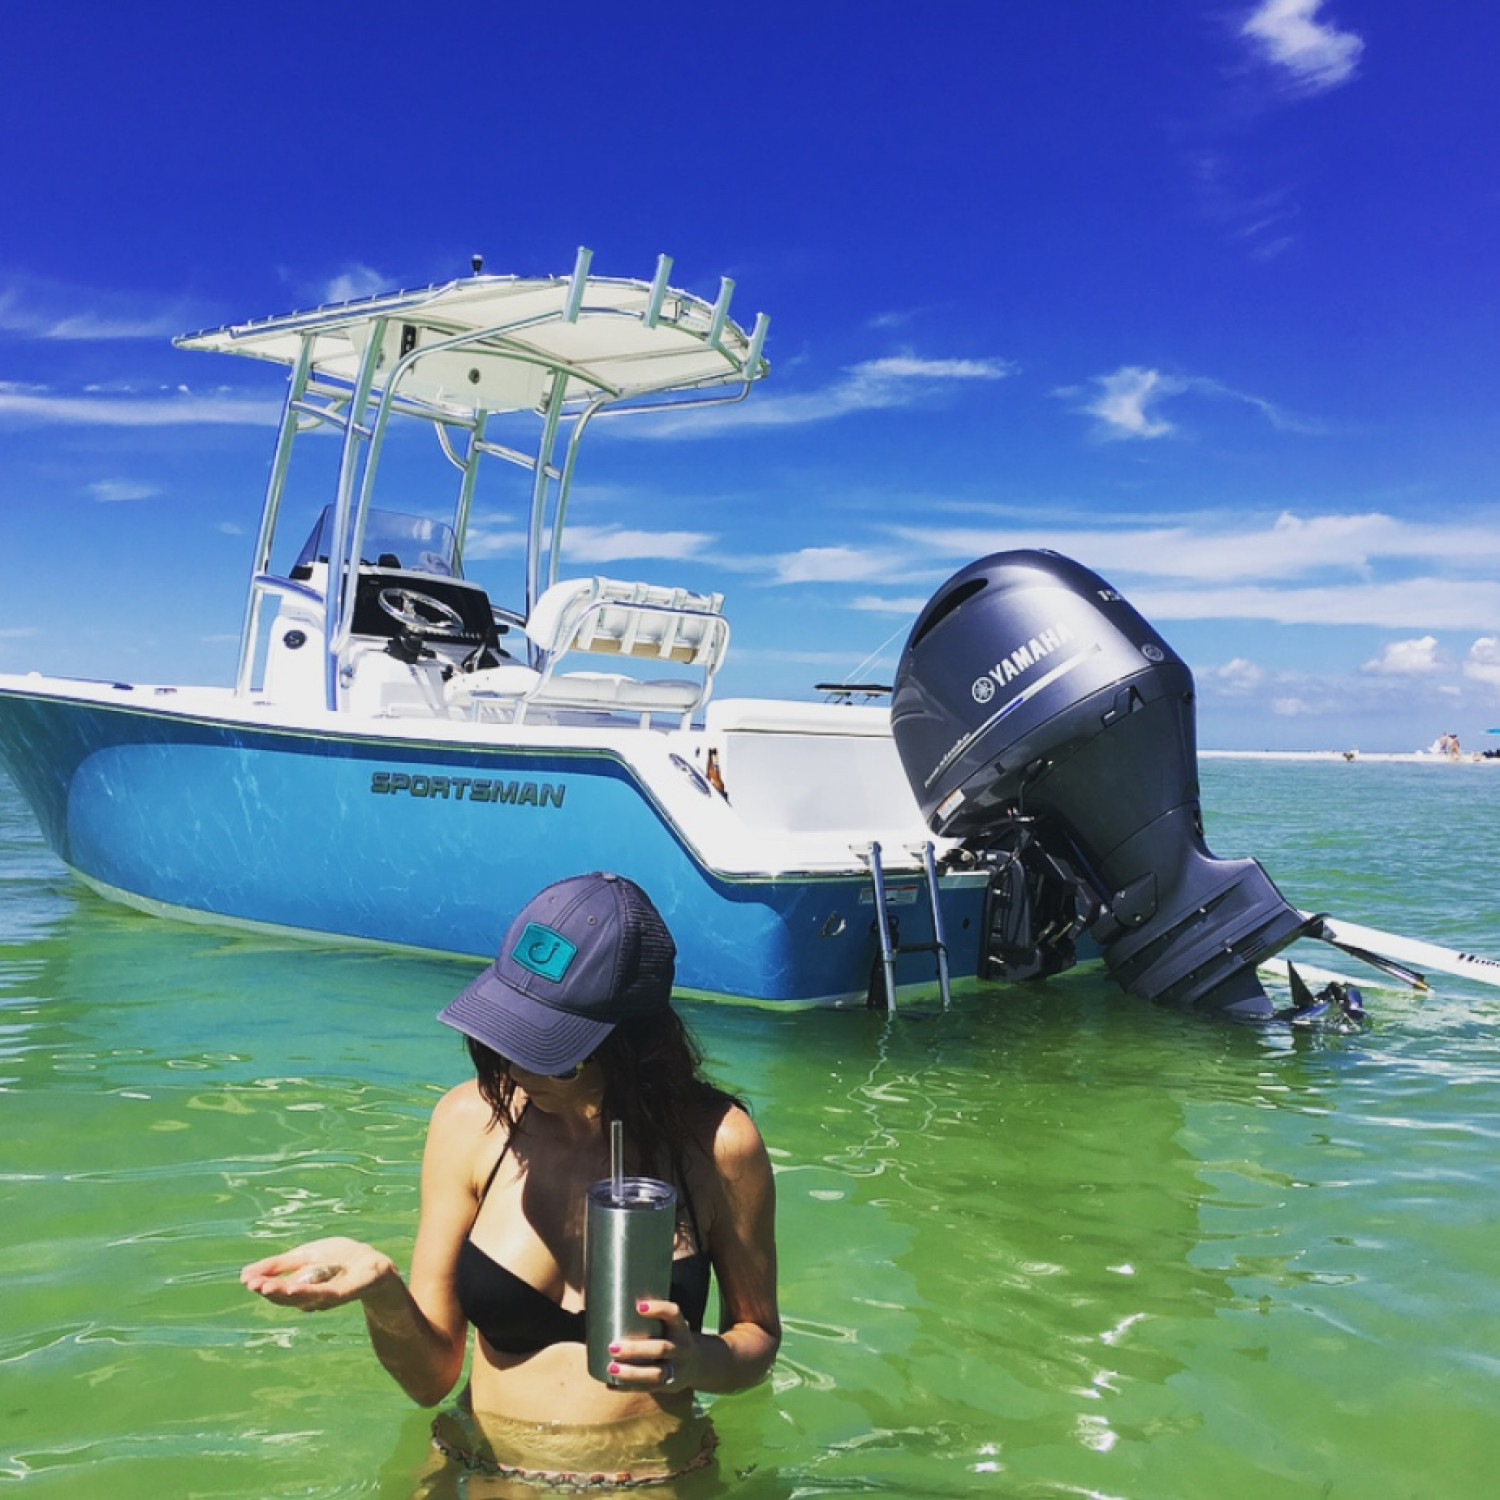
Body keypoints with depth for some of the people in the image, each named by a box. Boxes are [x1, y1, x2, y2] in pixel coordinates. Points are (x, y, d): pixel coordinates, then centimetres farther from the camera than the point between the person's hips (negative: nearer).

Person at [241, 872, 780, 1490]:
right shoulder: (472, 1120, -7)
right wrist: (381, 1290, -21)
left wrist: (697, 1362, -16)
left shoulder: (717, 1143, -13)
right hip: (481, 1466, 0)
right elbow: (430, 1375, -3)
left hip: (655, 1476, 0)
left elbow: (758, 1336, 4)